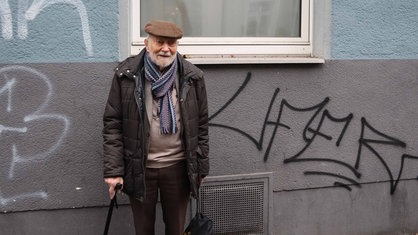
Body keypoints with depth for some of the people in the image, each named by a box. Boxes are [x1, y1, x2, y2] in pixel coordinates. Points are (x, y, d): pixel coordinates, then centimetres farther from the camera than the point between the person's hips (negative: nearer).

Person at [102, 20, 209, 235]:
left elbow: (201, 125, 3)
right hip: (139, 168, -1)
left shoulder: (193, 77, -2)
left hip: (178, 167, 1)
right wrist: (113, 170, -10)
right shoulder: (126, 75, -6)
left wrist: (201, 168, 4)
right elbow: (112, 124, -5)